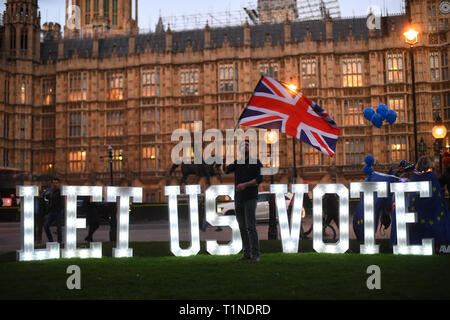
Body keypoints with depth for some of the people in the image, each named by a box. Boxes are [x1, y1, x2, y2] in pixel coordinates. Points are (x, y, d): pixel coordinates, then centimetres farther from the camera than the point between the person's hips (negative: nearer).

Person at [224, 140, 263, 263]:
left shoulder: (256, 162, -1)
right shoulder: (237, 163, 13)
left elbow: (259, 179, -12)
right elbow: (226, 170, -1)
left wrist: (245, 184, -25)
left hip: (250, 198, -5)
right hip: (238, 198, 5)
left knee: (251, 226, -13)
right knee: (242, 227, 7)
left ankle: (255, 255, -11)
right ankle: (247, 253, 14)